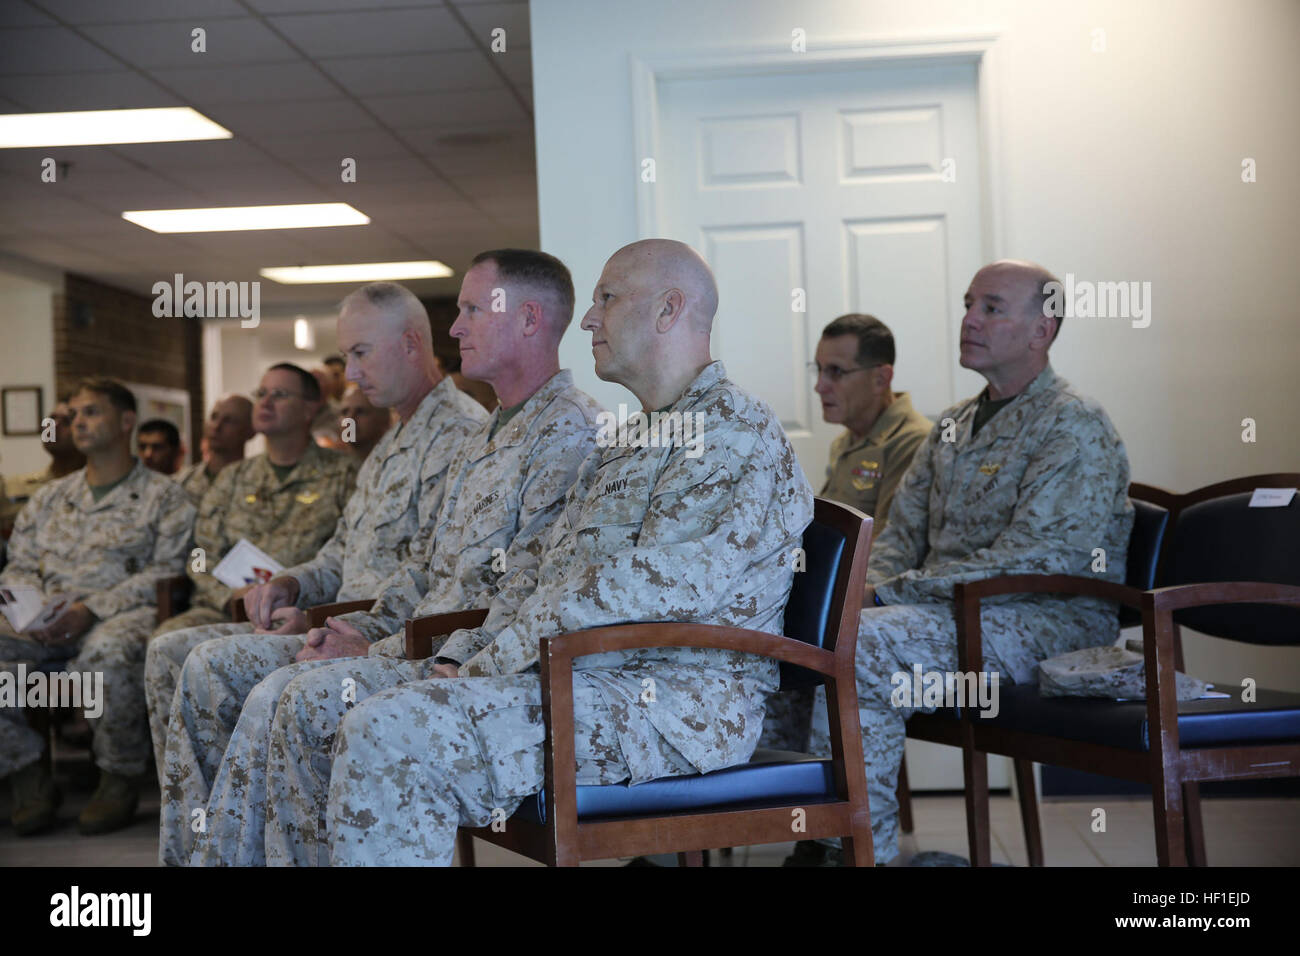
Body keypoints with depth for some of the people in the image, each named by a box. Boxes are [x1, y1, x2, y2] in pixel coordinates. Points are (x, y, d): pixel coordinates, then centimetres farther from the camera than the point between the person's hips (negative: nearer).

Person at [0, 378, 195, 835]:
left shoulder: (163, 496, 8)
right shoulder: (49, 497, 26)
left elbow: (166, 572, -4)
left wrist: (91, 610, -16)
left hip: (123, 614, -5)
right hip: (45, 621, 5)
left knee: (107, 650, -40)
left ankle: (120, 777, -17)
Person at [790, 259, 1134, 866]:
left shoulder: (1074, 428, -8)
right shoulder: (954, 426, 19)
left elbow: (1036, 560, -20)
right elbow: (901, 533, 19)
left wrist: (894, 593, -20)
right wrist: (869, 588, -6)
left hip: (1047, 620, -8)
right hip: (951, 609, 8)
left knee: (857, 646, -30)